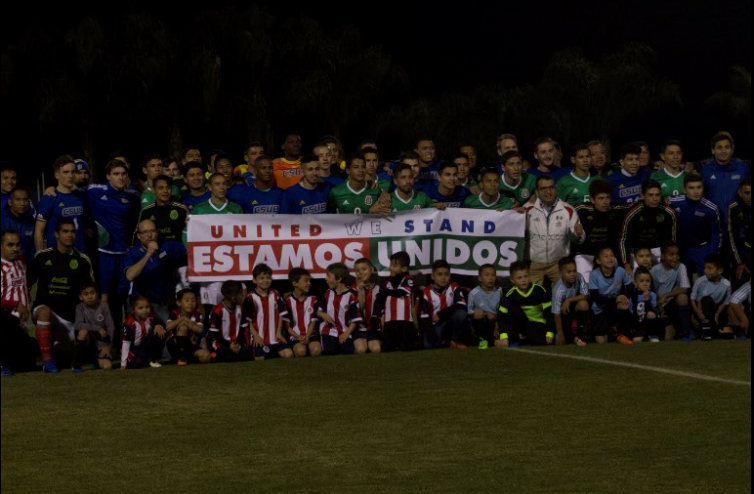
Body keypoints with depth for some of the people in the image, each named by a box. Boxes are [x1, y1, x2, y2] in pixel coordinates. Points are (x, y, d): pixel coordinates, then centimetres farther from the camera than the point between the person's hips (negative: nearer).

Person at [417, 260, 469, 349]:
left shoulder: (454, 288, -5)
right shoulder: (427, 293, -7)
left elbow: (462, 306, -19)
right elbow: (424, 317, -9)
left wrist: (441, 314, -24)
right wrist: (431, 337, -22)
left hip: (451, 323, 0)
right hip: (435, 325, 0)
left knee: (461, 313, -31)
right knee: (429, 345, -29)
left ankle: (456, 340, -7)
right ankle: (441, 341, 11)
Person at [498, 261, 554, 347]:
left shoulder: (540, 291, -15)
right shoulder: (510, 295, -15)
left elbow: (549, 312, -11)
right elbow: (502, 316, -16)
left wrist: (549, 333, -17)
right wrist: (504, 337, -27)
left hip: (539, 325, 0)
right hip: (522, 324, 1)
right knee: (513, 308, -28)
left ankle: (524, 338, 2)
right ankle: (514, 337, -14)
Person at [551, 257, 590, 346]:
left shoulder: (579, 278, -22)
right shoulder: (559, 290, -32)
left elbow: (586, 295, -19)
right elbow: (557, 313, -28)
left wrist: (569, 300, -30)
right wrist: (560, 334, -27)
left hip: (574, 307, 2)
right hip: (563, 313, -2)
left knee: (583, 304, -32)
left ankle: (580, 334, -13)